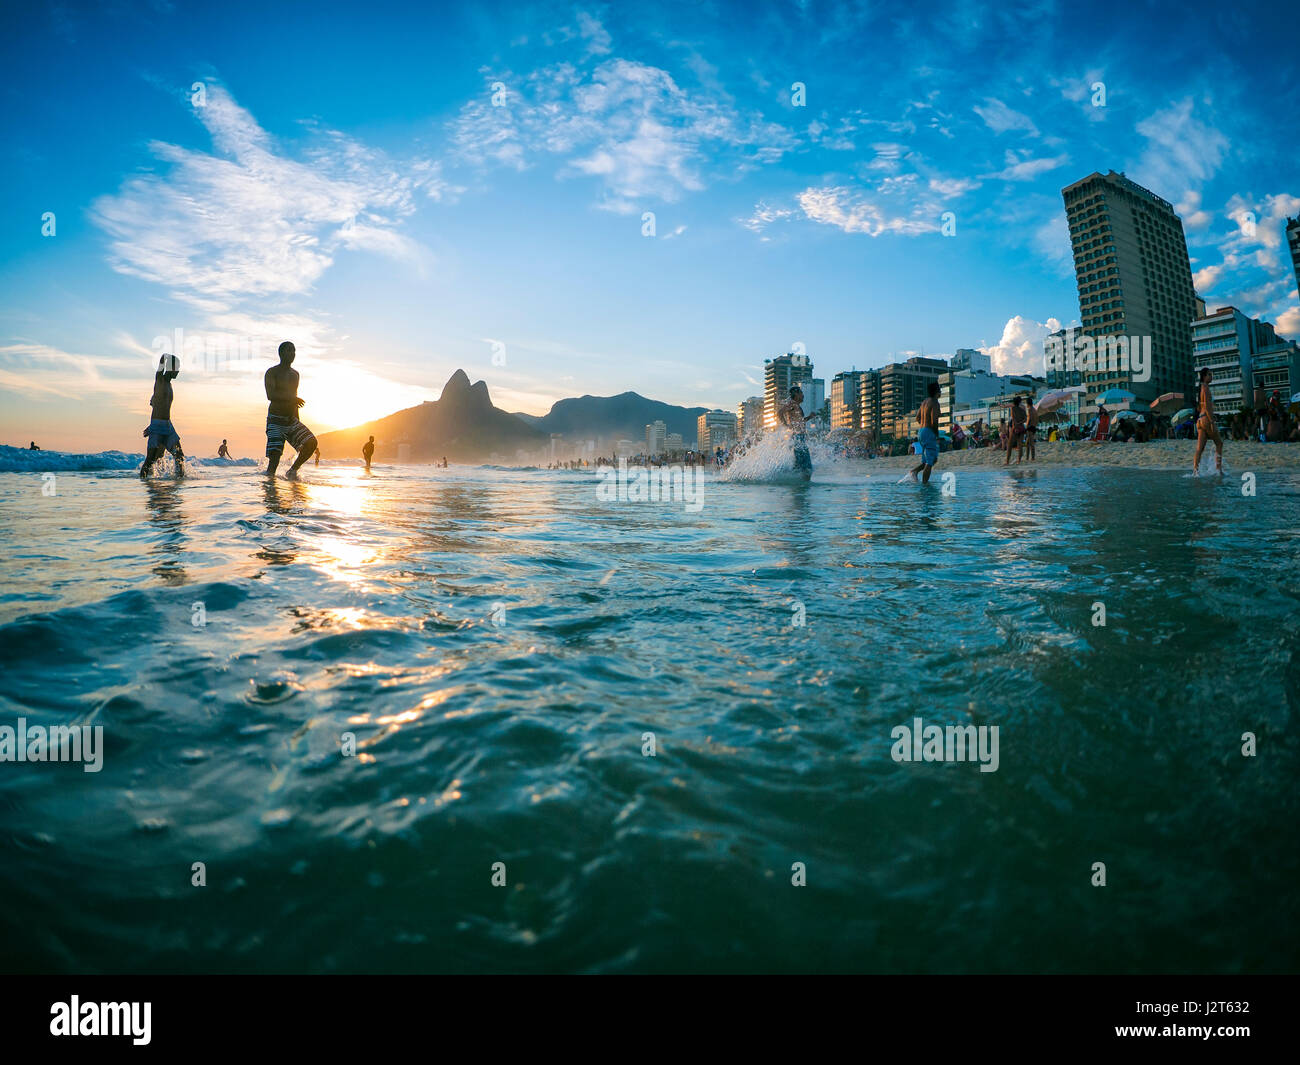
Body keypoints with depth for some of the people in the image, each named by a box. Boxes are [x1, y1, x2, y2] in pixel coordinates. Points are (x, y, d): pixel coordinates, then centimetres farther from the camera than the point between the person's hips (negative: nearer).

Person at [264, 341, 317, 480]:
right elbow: (270, 395, -18)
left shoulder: (295, 374, 16)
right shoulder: (272, 372, -3)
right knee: (274, 455, -13)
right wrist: (291, 397, -30)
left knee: (311, 442, -14)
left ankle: (292, 471, 0)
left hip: (291, 420, 5)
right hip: (275, 420, -5)